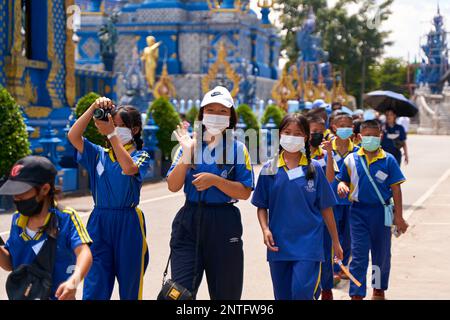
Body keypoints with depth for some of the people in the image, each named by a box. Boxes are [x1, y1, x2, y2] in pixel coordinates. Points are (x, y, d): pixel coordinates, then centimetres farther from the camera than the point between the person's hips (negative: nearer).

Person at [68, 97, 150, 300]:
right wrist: (93, 108, -12)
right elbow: (73, 136, -4)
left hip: (128, 224, -2)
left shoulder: (141, 156, 3)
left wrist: (111, 134, -23)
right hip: (99, 222, 2)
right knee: (94, 288, -4)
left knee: (130, 285, 7)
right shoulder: (99, 154, 10)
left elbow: (128, 168, -21)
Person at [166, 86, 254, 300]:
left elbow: (245, 193, -5)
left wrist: (215, 180, -17)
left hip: (224, 226, -1)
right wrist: (187, 154, -11)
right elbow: (173, 186, -1)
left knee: (225, 291, 9)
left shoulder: (238, 149, 1)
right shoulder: (190, 144, 5)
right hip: (189, 221, 1)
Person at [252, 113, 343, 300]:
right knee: (283, 295, 11)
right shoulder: (269, 170, 4)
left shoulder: (314, 169, 0)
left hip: (308, 243, -3)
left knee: (302, 293, -17)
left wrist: (335, 241, 7)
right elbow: (261, 206, 9)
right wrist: (265, 229, -9)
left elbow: (326, 208, 4)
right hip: (278, 244, 3)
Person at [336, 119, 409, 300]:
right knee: (358, 257, -2)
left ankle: (379, 290, 33)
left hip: (381, 212, 1)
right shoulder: (351, 160, -1)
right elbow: (342, 181, 10)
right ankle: (357, 294, 1)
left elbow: (395, 189, -2)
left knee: (382, 255, 15)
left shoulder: (388, 160, -4)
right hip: (358, 212, 0)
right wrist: (342, 186, -15)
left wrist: (399, 216, -2)